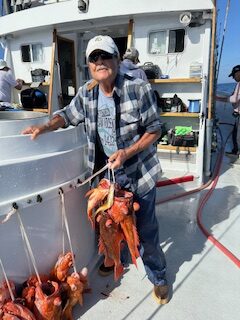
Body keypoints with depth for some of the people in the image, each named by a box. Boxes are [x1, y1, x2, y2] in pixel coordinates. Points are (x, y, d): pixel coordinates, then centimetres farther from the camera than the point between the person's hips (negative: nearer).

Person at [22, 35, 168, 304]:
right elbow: (67, 115, 12)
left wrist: (127, 153, -24)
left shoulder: (139, 89, -18)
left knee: (145, 230, 8)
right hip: (105, 172, 5)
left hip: (138, 172, -4)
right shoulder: (86, 93, -4)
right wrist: (45, 127, -6)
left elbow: (154, 130, -12)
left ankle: (158, 277, 35)